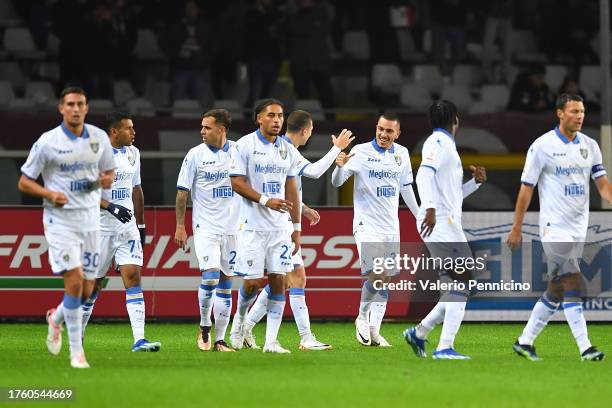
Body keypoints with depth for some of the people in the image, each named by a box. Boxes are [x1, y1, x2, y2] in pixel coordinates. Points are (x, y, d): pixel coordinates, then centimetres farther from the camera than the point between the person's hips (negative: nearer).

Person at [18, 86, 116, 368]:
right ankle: (76, 351, -9)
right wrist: (50, 193, -19)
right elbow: (24, 182, -1)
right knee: (74, 280, -17)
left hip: (90, 218, 4)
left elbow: (109, 173, 17)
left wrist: (106, 180, -7)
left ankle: (56, 318, 38)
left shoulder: (99, 138, 4)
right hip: (60, 219, -4)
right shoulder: (47, 141, -7)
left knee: (87, 289, 5)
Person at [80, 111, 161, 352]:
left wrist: (141, 225, 19)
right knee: (94, 283, 4)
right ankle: (76, 334, 23)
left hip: (127, 227, 5)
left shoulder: (133, 153, 11)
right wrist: (111, 206, -25)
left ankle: (139, 339, -16)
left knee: (133, 277, -8)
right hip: (101, 228, -5)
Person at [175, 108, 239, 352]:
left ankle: (220, 339, 9)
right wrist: (180, 226, -1)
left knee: (226, 282, 4)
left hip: (233, 227, 2)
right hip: (205, 227, -2)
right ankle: (205, 326, 6)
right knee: (210, 276, -17)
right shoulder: (196, 154, -2)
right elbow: (182, 191, 2)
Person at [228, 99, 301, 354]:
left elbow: (291, 190, 15)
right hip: (253, 225, -4)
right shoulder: (245, 145, -4)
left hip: (280, 227, 4)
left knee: (278, 280, -3)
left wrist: (297, 227, 12)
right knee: (252, 282, -4)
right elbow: (237, 182, -8)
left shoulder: (288, 150, 11)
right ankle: (240, 318, 27)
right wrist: (266, 201, -19)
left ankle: (271, 341, 0)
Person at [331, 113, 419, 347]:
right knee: (375, 276, -18)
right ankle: (362, 319, 5)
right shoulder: (361, 152, -8)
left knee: (385, 280, 6)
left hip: (391, 227, 6)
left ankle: (374, 331, 12)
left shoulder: (401, 154, 7)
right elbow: (336, 182, -11)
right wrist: (340, 167, -33)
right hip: (367, 225, -6)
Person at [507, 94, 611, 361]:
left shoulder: (590, 146, 9)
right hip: (555, 226, -6)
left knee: (557, 290, 9)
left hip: (579, 227, 6)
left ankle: (525, 341, 20)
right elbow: (526, 188, -4)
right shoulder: (543, 146, -7)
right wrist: (517, 228, -4)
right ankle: (585, 347, -18)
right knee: (572, 284, -15)